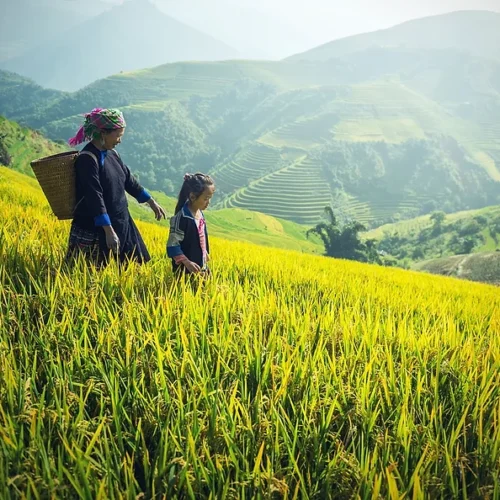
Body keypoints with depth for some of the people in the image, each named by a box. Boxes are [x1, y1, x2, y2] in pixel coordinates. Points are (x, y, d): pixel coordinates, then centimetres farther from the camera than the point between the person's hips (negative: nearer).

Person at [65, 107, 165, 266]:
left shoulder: (111, 153, 7)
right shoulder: (87, 159, -19)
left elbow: (128, 179, 18)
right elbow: (94, 197, -25)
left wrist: (152, 202, 22)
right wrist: (109, 231, -30)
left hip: (120, 223, 9)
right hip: (94, 229, -9)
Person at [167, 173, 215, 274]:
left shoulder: (199, 213, 4)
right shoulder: (182, 218, -21)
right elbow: (172, 246, -22)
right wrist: (187, 263, -31)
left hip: (201, 268, 8)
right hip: (186, 270, -8)